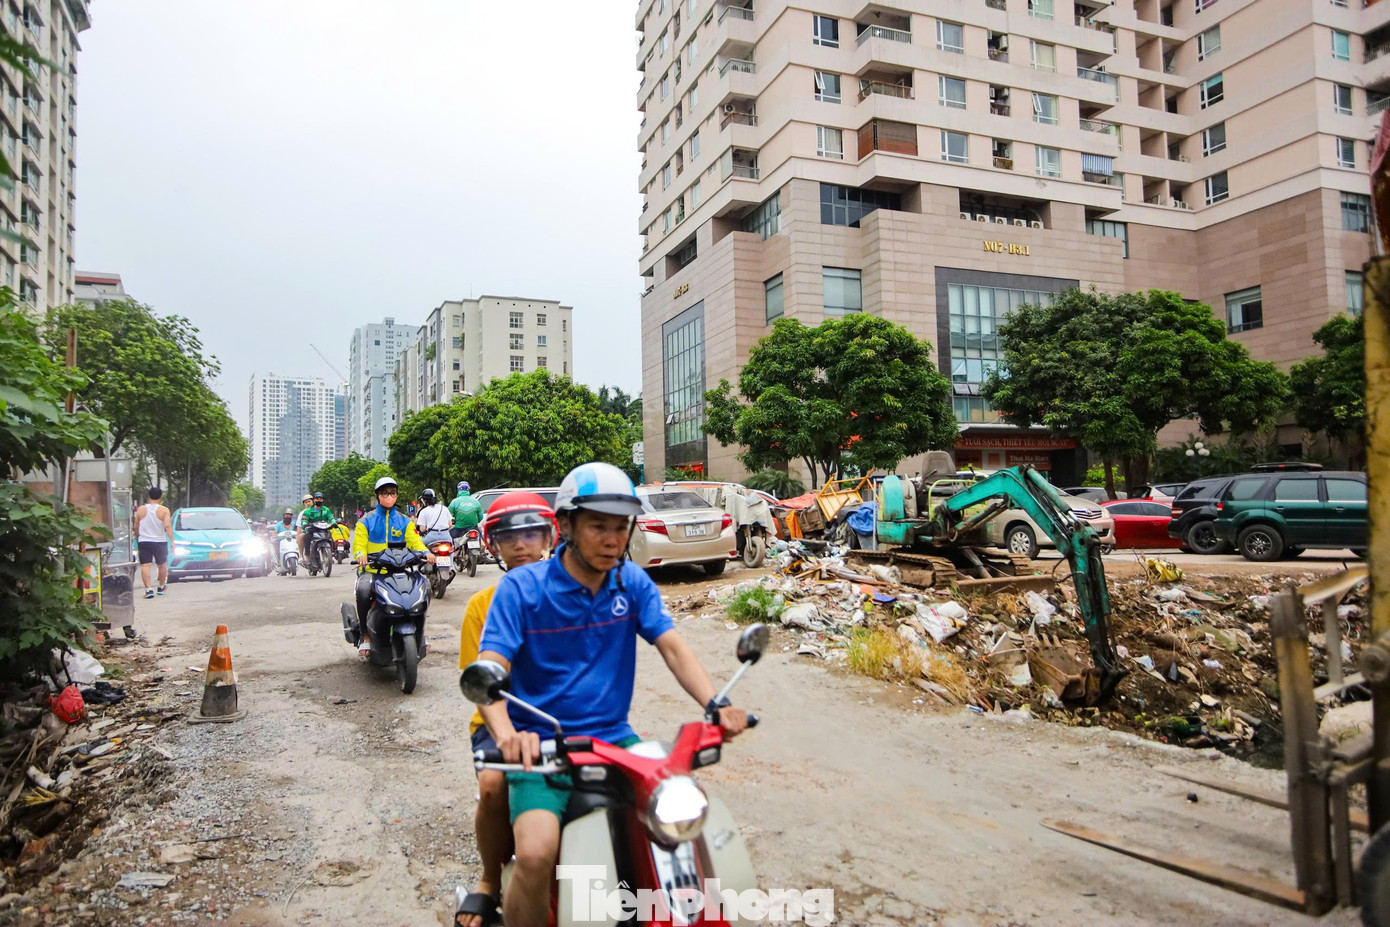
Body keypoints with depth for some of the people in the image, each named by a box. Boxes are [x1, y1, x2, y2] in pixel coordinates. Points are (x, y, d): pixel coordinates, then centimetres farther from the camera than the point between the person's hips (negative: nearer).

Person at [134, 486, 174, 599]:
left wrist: (137, 537, 27)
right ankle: (161, 587, 26)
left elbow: (136, 526, 10)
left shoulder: (141, 509, 2)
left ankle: (148, 589, -14)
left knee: (145, 566, -2)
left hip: (144, 542, 1)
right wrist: (172, 541, -15)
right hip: (160, 542, -1)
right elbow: (168, 526, -16)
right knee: (162, 565, 16)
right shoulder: (164, 510, -6)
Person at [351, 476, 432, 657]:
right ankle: (365, 636, -18)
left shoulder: (405, 521, 15)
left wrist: (426, 552, -18)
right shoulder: (366, 521, 10)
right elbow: (358, 545, 1)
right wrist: (361, 555, -23)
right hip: (372, 570, -2)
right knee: (363, 590, -34)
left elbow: (415, 541, 3)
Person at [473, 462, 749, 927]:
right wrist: (507, 735, -36)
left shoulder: (633, 583, 5)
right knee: (536, 853, -27)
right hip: (542, 746, -3)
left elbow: (673, 647, -5)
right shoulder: (521, 587, -7)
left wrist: (714, 704, -24)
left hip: (613, 737, 4)